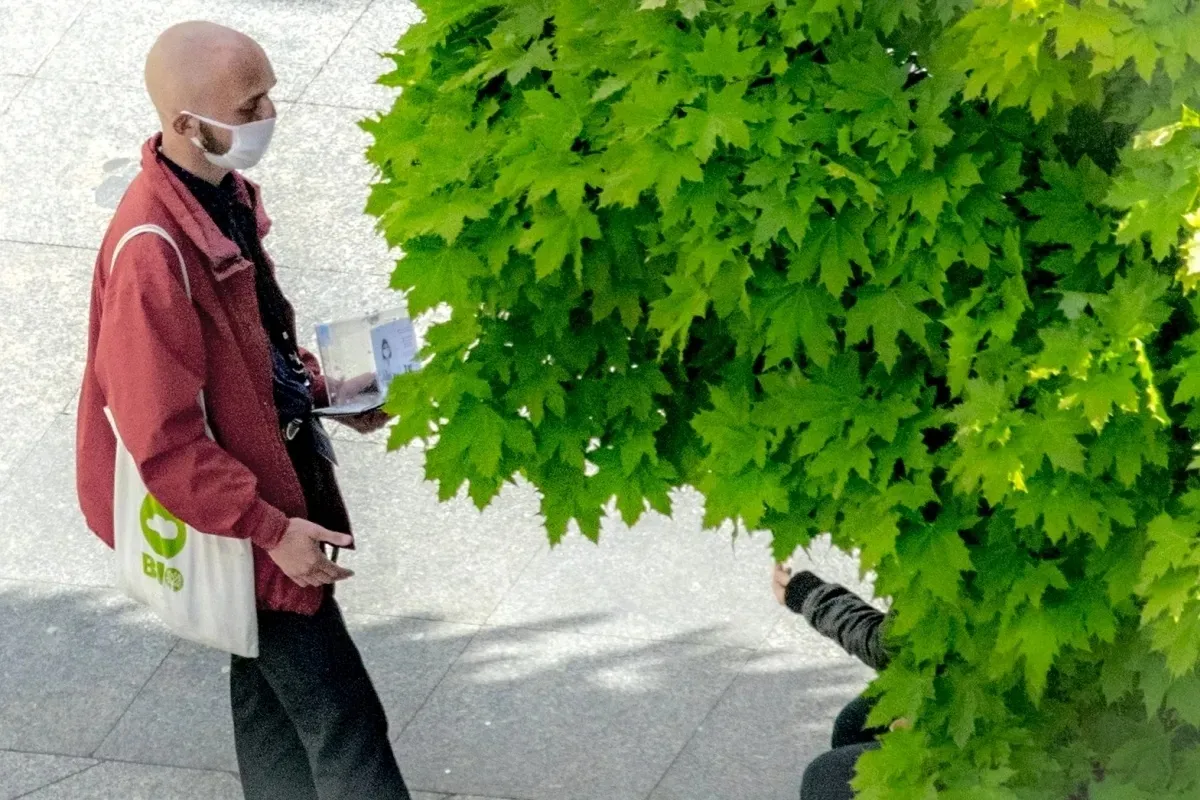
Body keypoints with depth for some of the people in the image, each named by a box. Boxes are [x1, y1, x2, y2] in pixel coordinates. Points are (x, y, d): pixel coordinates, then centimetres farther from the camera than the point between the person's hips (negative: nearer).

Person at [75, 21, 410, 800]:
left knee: (274, 691, 22)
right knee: (342, 720, -3)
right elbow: (165, 442, -26)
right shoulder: (153, 252, -30)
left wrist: (319, 387, 3)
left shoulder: (225, 193, -1)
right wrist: (271, 529, -24)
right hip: (224, 520, -9)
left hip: (272, 475, 9)